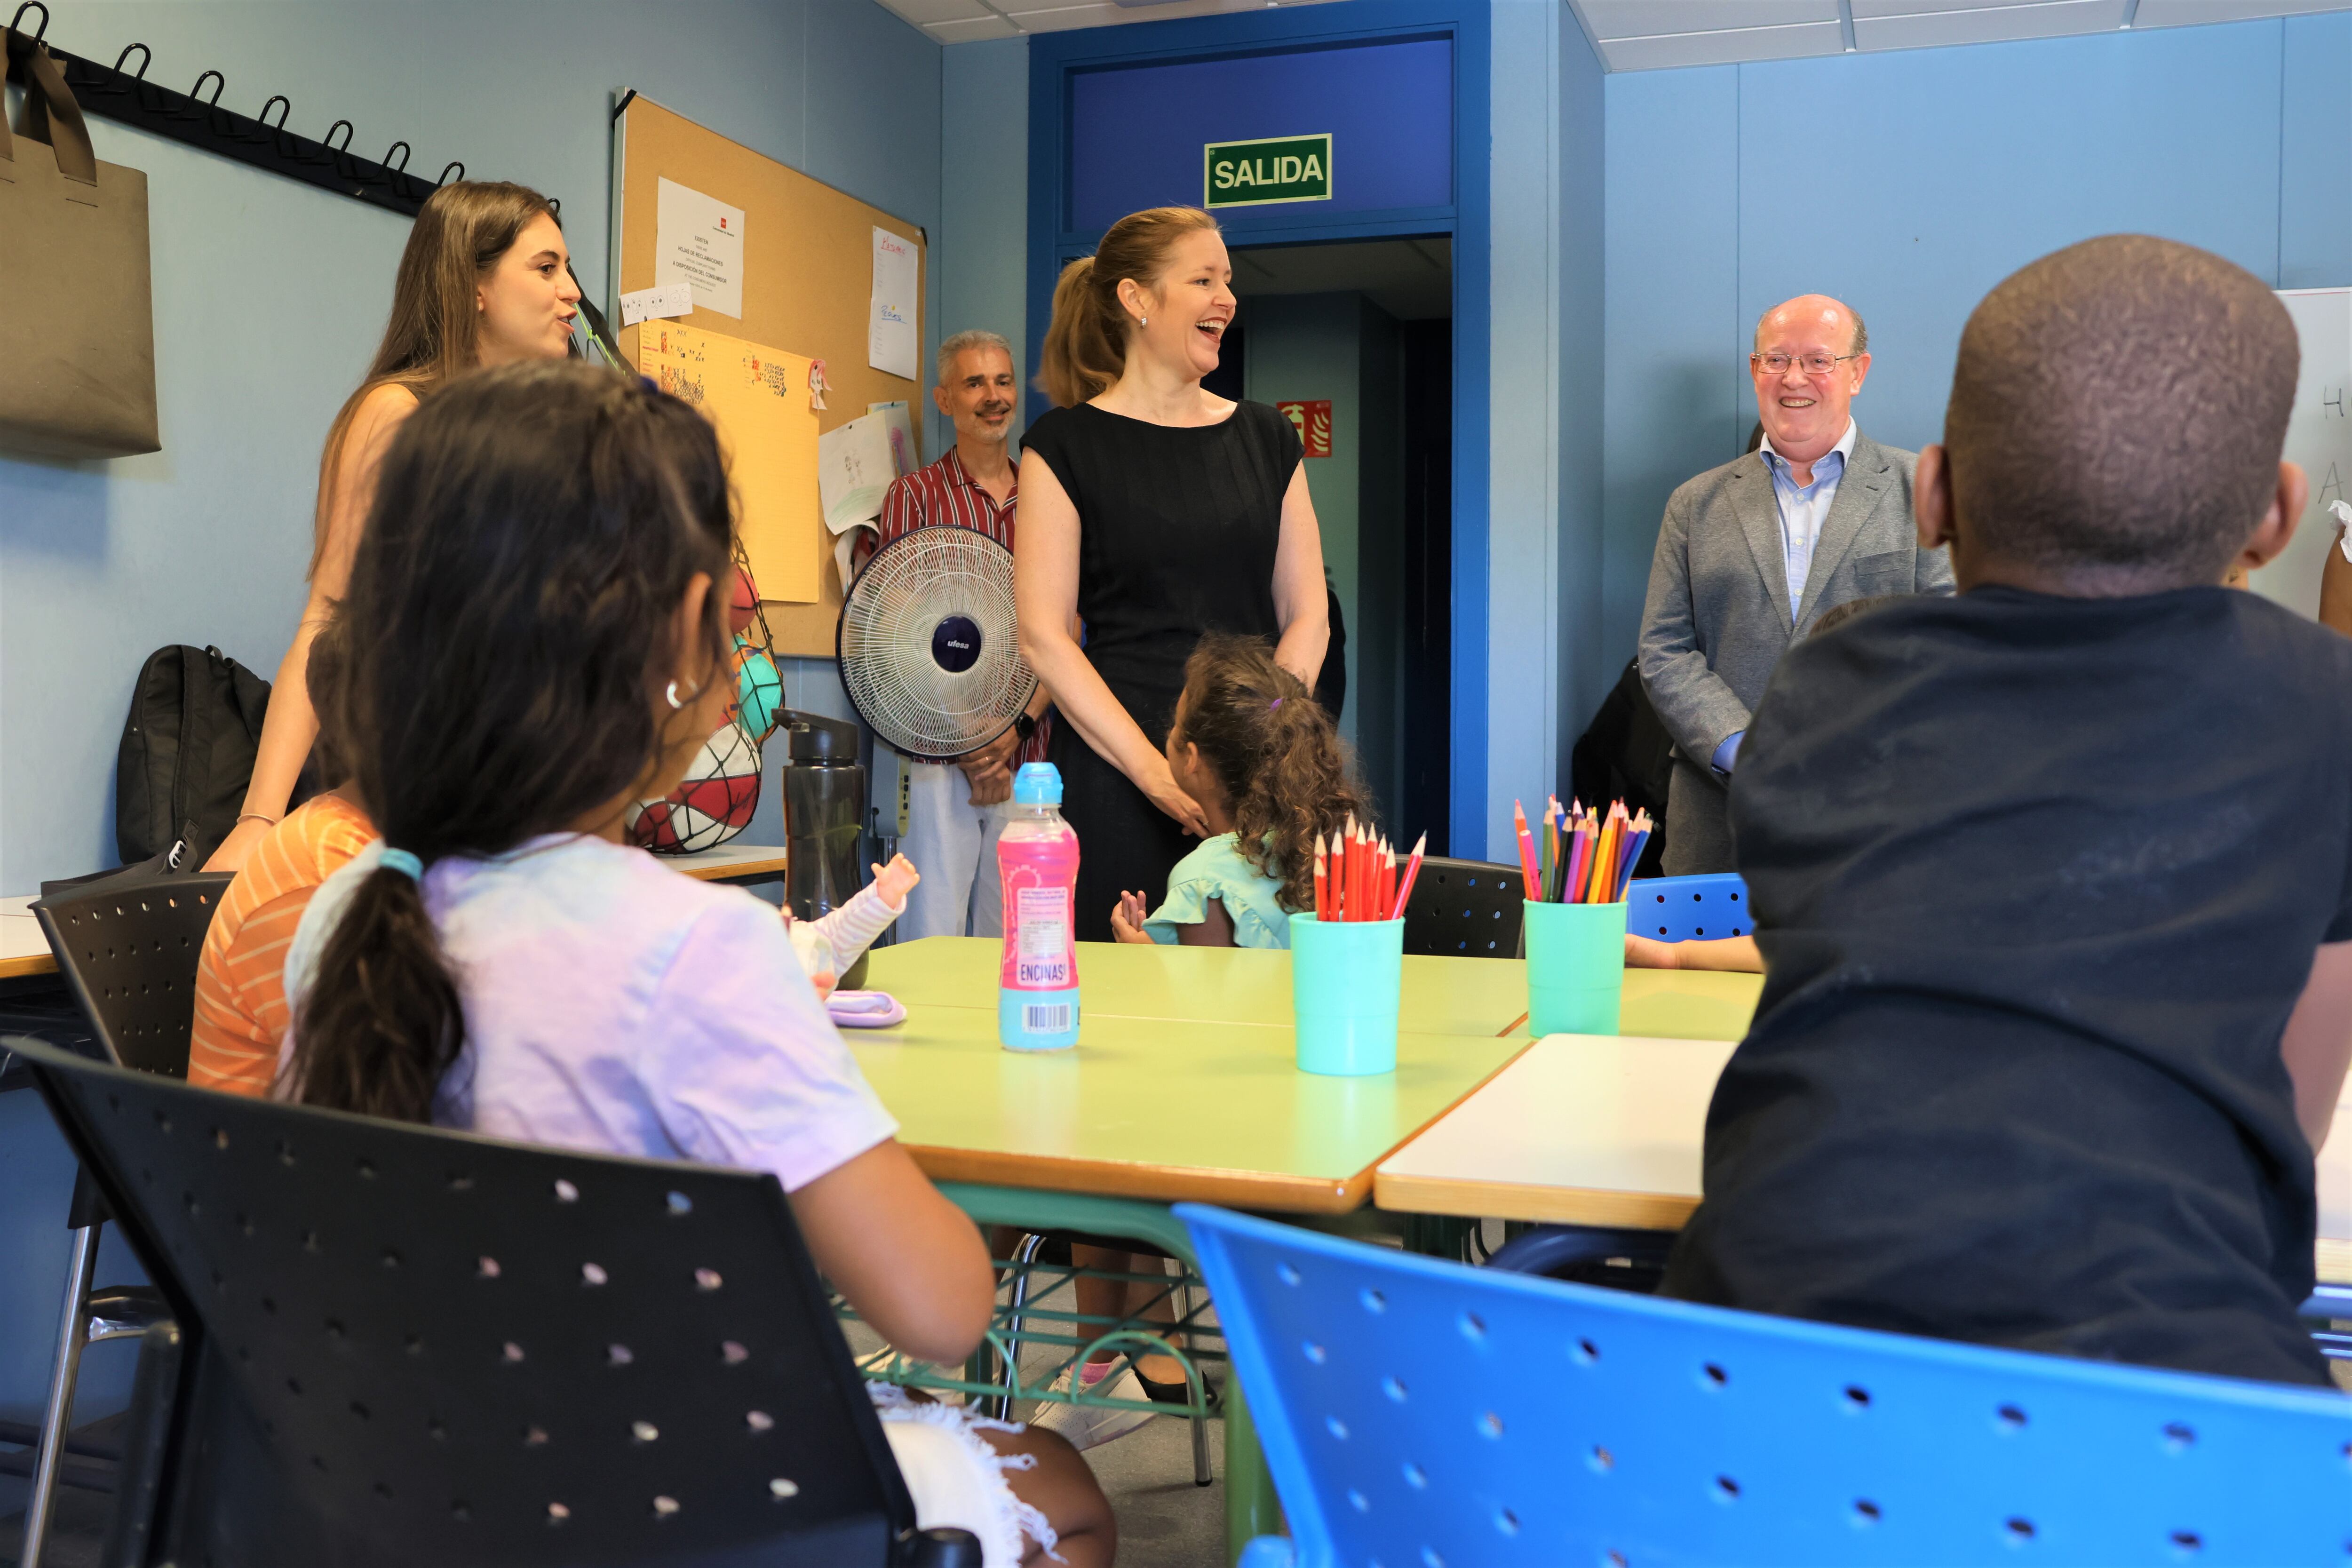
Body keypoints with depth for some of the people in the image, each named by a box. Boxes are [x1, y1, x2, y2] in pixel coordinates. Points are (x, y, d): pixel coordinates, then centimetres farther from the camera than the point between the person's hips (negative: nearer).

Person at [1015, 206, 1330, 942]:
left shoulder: (1266, 437, 13)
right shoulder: (1067, 444, 1)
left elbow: (1307, 615, 10)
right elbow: (1043, 637, -6)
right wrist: (1154, 771, -14)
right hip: (1115, 778, -3)